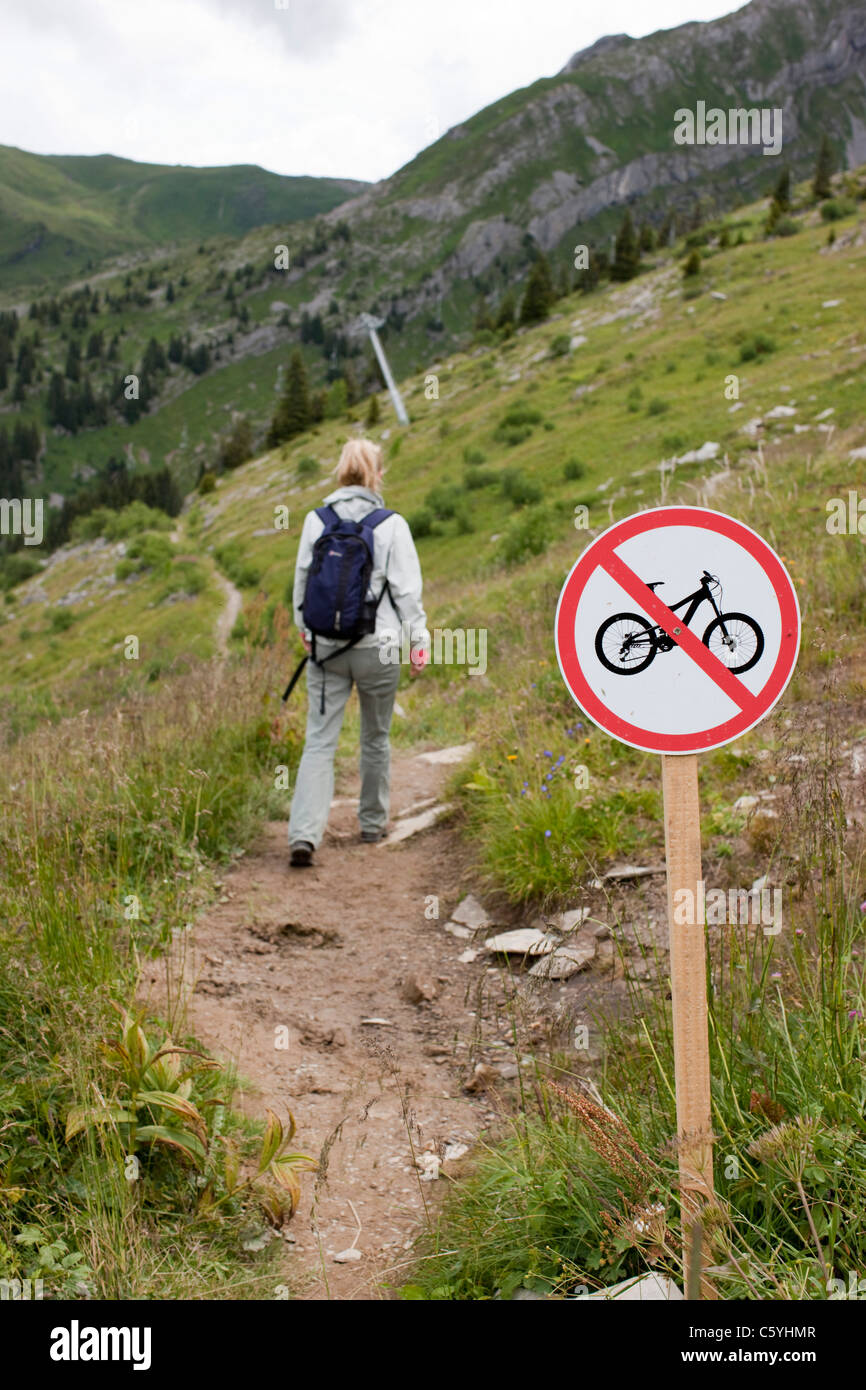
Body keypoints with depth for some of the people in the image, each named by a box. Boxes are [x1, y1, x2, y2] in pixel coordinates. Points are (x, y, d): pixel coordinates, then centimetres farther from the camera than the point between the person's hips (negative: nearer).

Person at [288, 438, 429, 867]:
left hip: (325, 646, 2)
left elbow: (302, 580, 9)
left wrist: (305, 629, 24)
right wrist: (418, 640, 5)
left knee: (319, 740, 1)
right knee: (375, 738, 16)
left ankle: (304, 833, -12)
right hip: (377, 646, -1)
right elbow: (407, 590, -6)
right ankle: (373, 822, 30)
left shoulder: (316, 521, 0)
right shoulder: (392, 525, -8)